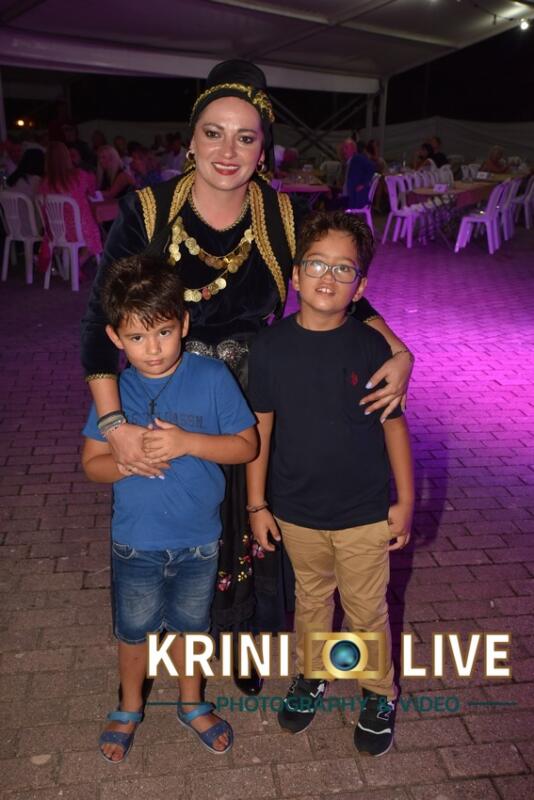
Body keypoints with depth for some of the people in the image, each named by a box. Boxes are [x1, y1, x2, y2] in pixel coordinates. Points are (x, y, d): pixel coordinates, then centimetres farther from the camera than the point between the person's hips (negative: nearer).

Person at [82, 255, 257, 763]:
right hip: (135, 543, 1)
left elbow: (247, 445, -12)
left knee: (188, 624, 21)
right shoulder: (115, 389, -10)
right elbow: (92, 463, -5)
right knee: (134, 630, 21)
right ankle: (130, 708, 48)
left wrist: (188, 442, -26)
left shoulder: (213, 378, -15)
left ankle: (192, 705, 47)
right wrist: (129, 461, -25)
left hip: (199, 540, -1)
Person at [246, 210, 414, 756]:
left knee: (367, 609, 15)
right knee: (311, 597, 23)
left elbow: (394, 423, -3)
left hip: (364, 512, -1)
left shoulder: (371, 346, -12)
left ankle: (379, 694, 40)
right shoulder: (271, 346, -10)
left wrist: (405, 500, -1)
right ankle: (311, 675, 48)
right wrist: (257, 504, -1)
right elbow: (260, 428, -3)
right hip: (296, 511, 1)